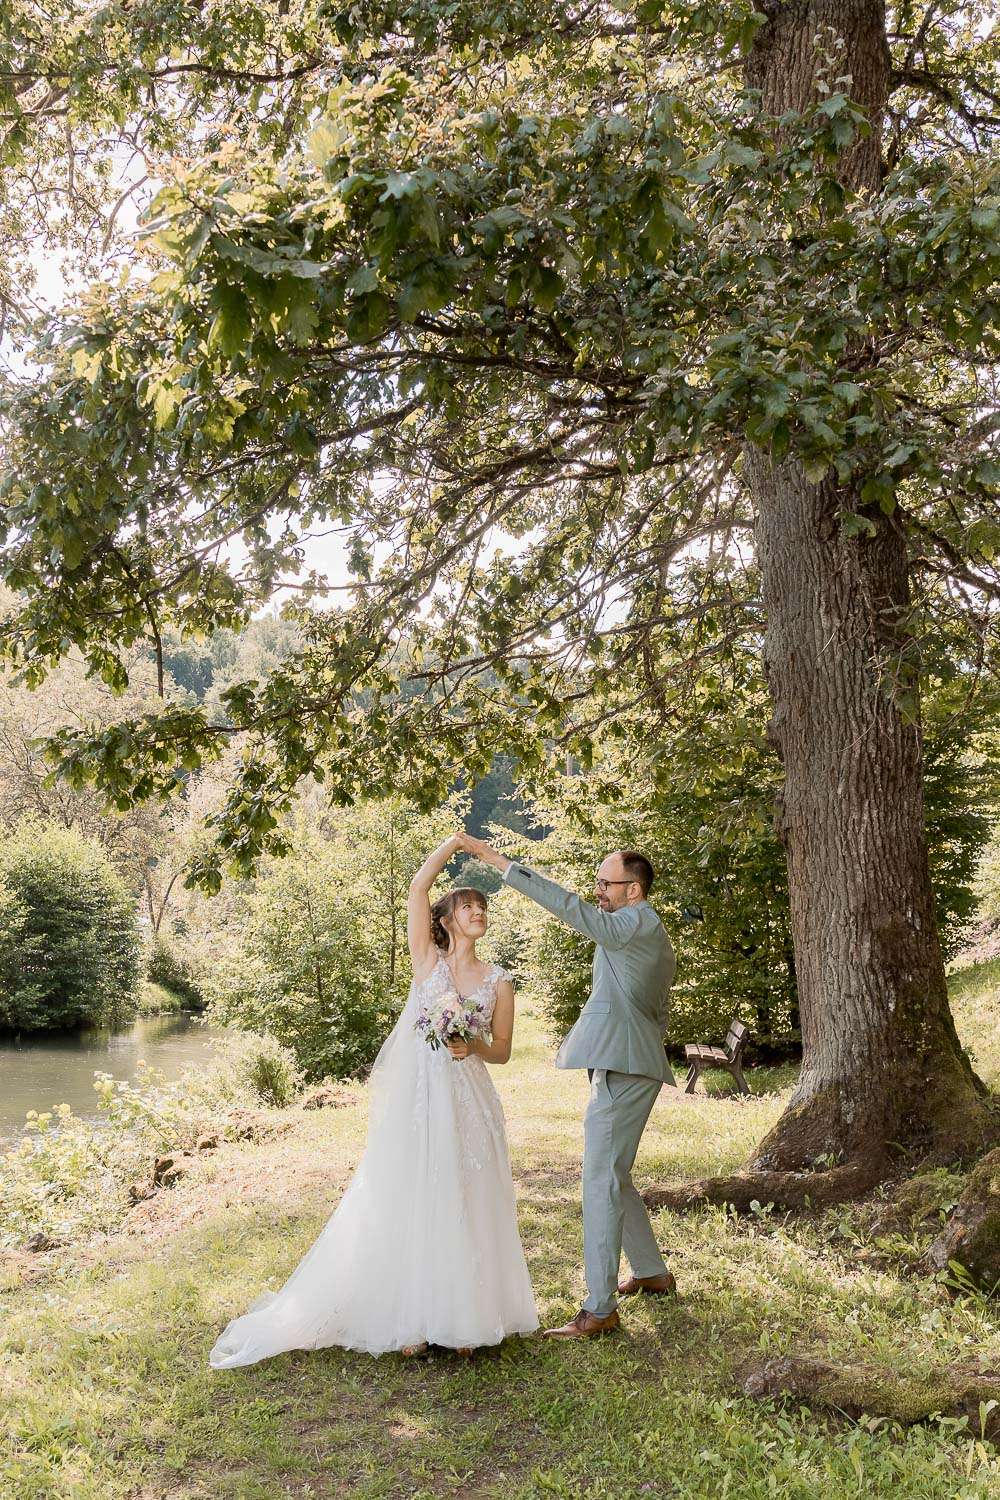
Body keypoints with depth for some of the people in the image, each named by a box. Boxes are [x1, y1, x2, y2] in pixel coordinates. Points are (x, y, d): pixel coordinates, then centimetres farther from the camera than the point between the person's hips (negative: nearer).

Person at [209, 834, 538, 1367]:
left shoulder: (499, 980, 7)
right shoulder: (427, 959, 2)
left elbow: (502, 1050, 10)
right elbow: (417, 888, -7)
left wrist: (473, 1047, -11)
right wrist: (456, 840, -5)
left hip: (467, 1105, 2)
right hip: (414, 1101, -1)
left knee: (464, 1210, 4)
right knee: (410, 1207, 2)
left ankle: (463, 1316, 15)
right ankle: (413, 1318, 12)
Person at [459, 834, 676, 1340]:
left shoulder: (639, 923, -12)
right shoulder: (652, 937, 20)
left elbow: (569, 907, -24)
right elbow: (659, 1017, 26)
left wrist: (499, 860, -25)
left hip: (623, 1073, -11)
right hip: (626, 1069, 11)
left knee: (601, 1181, -9)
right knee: (613, 1177, 19)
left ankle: (599, 1309, -6)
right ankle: (652, 1273, 32)